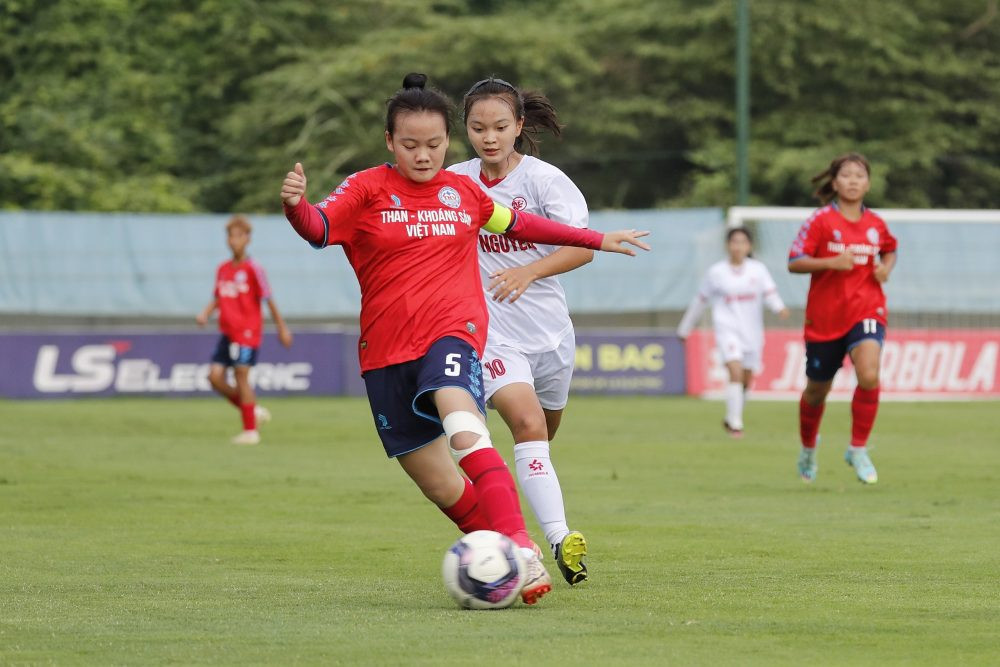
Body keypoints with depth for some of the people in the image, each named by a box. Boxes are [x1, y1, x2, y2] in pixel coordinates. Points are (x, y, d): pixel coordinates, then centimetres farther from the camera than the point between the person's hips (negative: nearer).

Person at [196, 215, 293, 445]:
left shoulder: (252, 269, -8)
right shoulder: (223, 269, 11)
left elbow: (268, 299, -5)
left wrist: (282, 328, -3)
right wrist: (205, 314, 0)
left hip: (247, 331, -7)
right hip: (227, 331, 7)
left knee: (241, 376, -9)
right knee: (215, 376, -2)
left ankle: (250, 431, 0)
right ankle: (253, 410, 16)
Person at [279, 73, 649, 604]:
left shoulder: (463, 192, 12)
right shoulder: (367, 190, 2)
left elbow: (515, 223, 31)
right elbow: (319, 227, -16)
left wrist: (596, 240, 37)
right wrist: (294, 204, -40)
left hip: (454, 329, -1)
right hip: (386, 349, 1)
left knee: (463, 427, -32)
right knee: (438, 484, 3)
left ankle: (520, 551, -43)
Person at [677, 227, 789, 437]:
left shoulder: (758, 269, 4)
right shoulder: (716, 272, 2)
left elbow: (770, 293, -9)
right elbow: (700, 301, 12)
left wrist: (779, 308, -32)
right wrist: (685, 329, 19)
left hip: (752, 331, 3)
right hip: (727, 328, -3)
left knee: (746, 379, 9)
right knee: (735, 371, -21)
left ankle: (730, 419, 30)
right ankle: (735, 423, -18)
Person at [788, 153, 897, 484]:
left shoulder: (876, 224, 5)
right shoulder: (821, 220, -6)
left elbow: (889, 250, 26)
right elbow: (794, 262, -10)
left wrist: (886, 268, 5)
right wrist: (831, 262, -23)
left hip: (866, 311, 1)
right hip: (825, 316, -1)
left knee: (869, 376, -24)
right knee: (817, 390, 12)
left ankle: (858, 450, -7)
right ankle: (808, 447, 41)